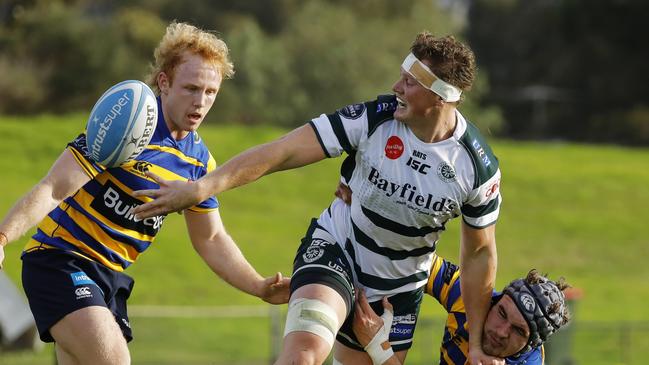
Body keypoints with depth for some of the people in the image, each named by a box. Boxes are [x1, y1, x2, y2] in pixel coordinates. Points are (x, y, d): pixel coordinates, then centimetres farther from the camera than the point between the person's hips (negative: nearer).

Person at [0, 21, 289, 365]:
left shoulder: (200, 161, 5)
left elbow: (210, 239, 18)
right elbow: (52, 189, -22)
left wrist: (261, 287, 8)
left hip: (113, 274, 8)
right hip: (60, 259, -8)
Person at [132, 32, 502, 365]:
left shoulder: (478, 166, -16)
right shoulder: (372, 119, -21)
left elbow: (480, 252, -2)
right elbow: (283, 152, -24)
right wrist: (201, 187, -34)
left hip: (397, 290, 2)